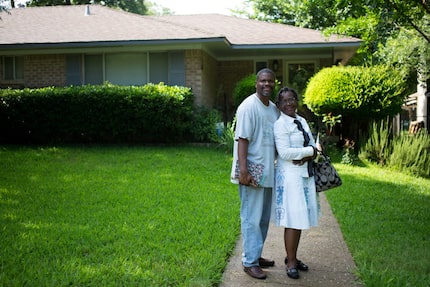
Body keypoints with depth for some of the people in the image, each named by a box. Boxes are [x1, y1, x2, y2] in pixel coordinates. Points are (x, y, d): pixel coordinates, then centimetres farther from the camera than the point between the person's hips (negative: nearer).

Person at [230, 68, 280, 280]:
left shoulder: (274, 109, 13)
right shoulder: (248, 107, -11)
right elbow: (242, 139, -17)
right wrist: (243, 170, -24)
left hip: (268, 171, 8)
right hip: (252, 170, -8)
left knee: (264, 217, 15)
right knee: (252, 218, -2)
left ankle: (256, 255, 28)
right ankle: (250, 262, 7)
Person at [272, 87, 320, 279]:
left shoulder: (302, 121, 14)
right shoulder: (280, 124, -9)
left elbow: (313, 146, 12)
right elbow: (284, 152, -18)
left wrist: (307, 156, -10)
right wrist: (310, 151, -10)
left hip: (305, 174, 7)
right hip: (290, 176, -7)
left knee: (300, 219, 11)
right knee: (293, 220, -5)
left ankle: (293, 257, 24)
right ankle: (291, 262, 7)